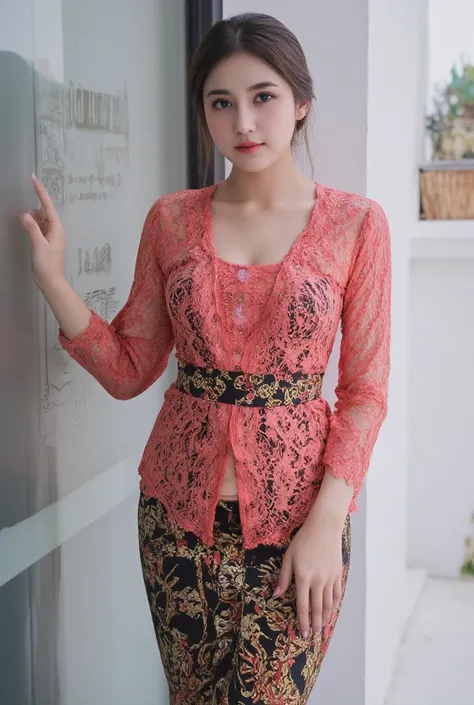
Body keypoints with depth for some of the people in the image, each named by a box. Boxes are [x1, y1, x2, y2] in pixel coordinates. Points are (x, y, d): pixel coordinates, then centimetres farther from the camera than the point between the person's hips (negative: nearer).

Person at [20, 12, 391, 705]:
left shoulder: (356, 223, -4)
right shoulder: (172, 219, 2)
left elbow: (365, 389, -3)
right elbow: (129, 370, 4)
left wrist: (327, 522, -12)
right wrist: (52, 279, -8)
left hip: (295, 510, -2)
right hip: (180, 506, 3)